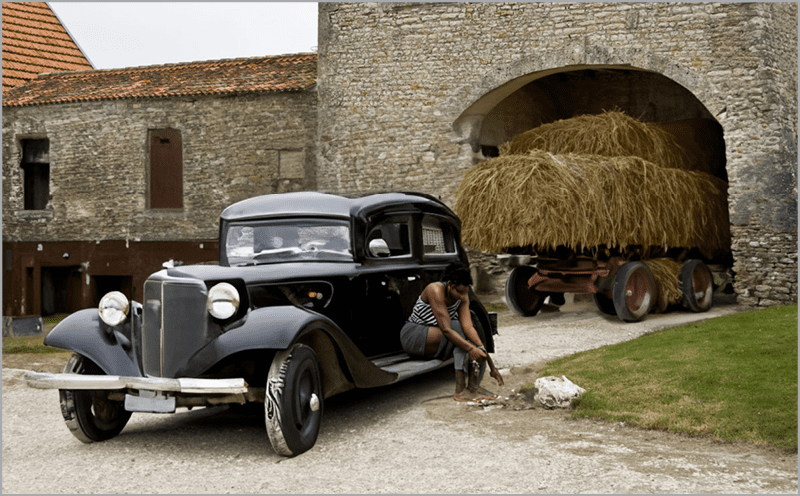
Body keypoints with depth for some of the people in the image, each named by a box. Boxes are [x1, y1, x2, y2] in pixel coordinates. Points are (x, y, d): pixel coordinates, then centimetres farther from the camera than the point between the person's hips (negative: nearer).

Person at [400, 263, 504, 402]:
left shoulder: (462, 296, -6)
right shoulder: (436, 291, -28)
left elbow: (468, 326, -19)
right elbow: (446, 330, -34)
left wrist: (481, 348, -33)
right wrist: (471, 349, -41)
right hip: (412, 336, -7)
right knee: (458, 328, -28)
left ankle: (473, 385, -24)